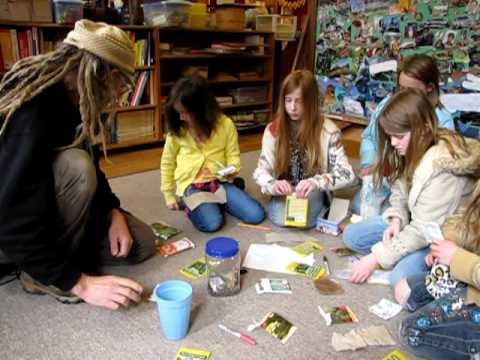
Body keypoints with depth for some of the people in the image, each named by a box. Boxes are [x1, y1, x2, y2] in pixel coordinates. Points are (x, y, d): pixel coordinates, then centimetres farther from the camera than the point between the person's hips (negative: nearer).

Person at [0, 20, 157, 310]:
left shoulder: (70, 100, -6)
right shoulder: (30, 116, -32)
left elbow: (91, 169, 4)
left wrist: (114, 214, -11)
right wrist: (80, 283, -32)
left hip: (44, 209, 7)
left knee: (142, 244, 0)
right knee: (75, 168, -34)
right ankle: (39, 275, -14)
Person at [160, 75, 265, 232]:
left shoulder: (225, 124, -5)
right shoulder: (177, 130, -3)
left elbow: (233, 156, 3)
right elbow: (167, 163, 8)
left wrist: (232, 170, -21)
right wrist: (169, 197, 9)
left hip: (219, 182, 2)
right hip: (191, 185, -2)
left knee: (256, 215, -12)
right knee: (212, 223, -29)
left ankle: (216, 202, 11)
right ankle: (188, 203, 4)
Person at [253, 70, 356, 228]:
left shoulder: (328, 131, -15)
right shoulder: (273, 129, -9)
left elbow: (347, 173, -18)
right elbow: (261, 170, -9)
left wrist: (316, 182, -36)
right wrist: (274, 185, -32)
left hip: (313, 192, -1)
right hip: (285, 191, 1)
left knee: (304, 219, -27)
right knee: (280, 218, -26)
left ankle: (321, 205, 4)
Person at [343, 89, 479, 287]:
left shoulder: (442, 169, -30)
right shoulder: (413, 150, -6)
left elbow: (424, 230, -28)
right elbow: (399, 194, 7)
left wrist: (376, 257, -26)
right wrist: (396, 219, -15)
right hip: (414, 220, 8)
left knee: (401, 278, -30)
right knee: (351, 235, -2)